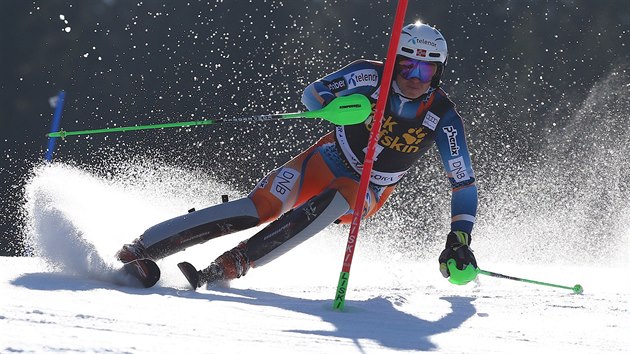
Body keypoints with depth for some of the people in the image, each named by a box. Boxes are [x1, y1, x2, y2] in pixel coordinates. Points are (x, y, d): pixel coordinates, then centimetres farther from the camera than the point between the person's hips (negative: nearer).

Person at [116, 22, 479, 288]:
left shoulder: (443, 117, -15)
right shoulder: (371, 75, -14)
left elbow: (464, 181, -10)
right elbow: (312, 93, -9)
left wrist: (459, 239, -21)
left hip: (367, 193, 0)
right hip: (327, 160, 0)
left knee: (332, 203, -37)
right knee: (262, 207, -25)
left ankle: (233, 264, -40)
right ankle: (142, 247, -28)